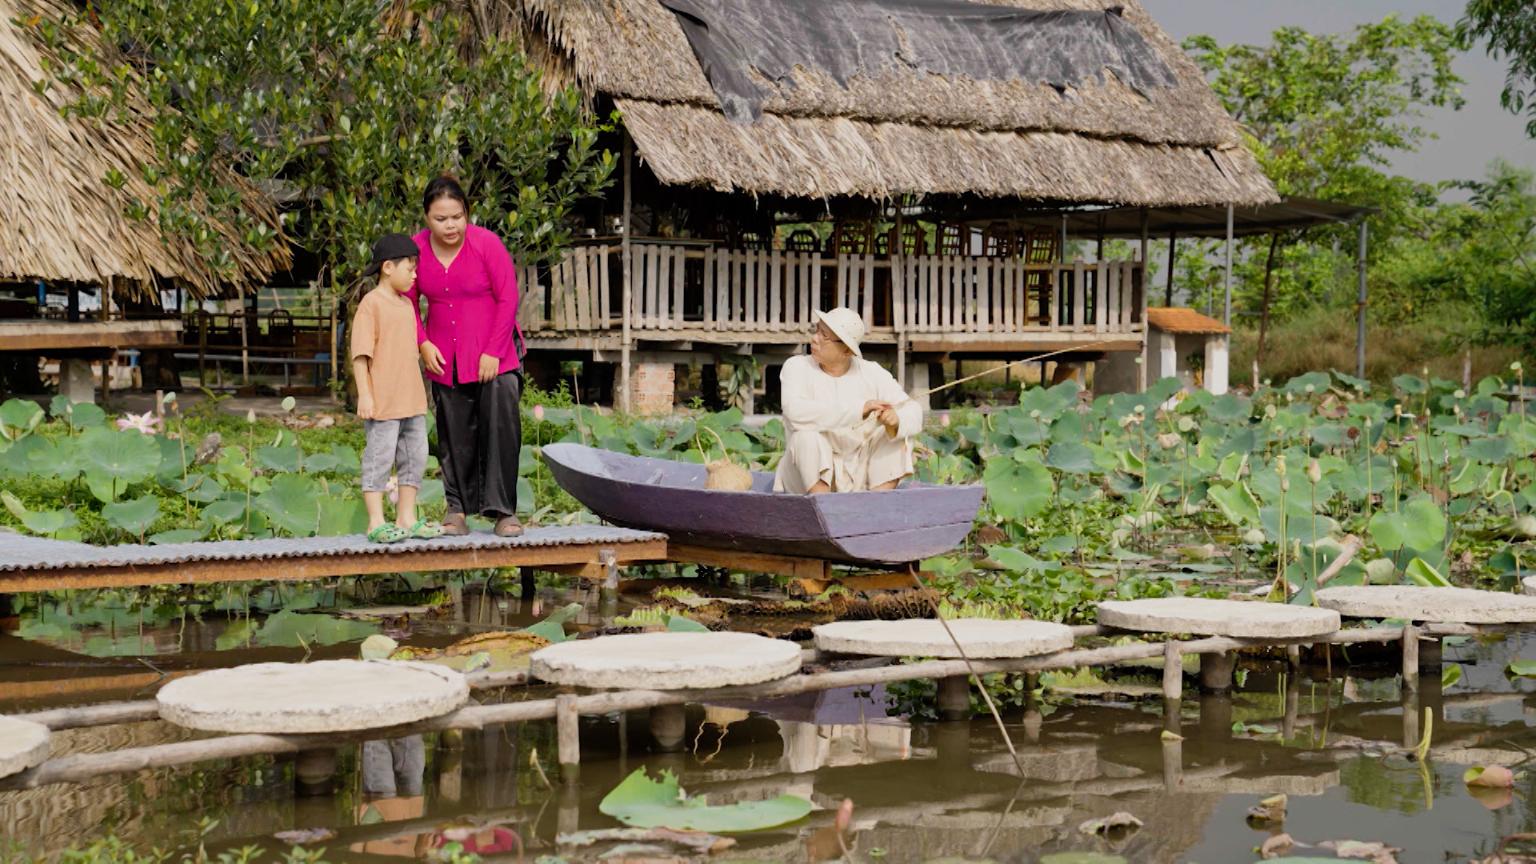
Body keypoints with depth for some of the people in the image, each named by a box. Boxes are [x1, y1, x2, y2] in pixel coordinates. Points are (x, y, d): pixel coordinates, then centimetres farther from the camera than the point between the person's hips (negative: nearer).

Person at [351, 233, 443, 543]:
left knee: (415, 457, 9)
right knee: (379, 458, -3)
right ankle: (376, 523, 2)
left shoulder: (406, 304, 16)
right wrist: (364, 395, -18)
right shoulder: (371, 304, -9)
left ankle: (406, 518, 16)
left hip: (412, 401, 8)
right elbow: (360, 353, -13)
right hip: (382, 402, -8)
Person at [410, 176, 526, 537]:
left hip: (493, 354, -3)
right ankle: (457, 508, 17)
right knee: (454, 434, 7)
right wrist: (423, 344, -5)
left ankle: (503, 510, -6)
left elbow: (508, 298, -9)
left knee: (501, 424, -11)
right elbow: (408, 302, 7)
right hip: (445, 357, 3)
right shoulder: (417, 248, -5)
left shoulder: (486, 243, -13)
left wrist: (494, 352, -12)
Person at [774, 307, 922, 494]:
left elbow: (913, 411, -10)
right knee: (807, 435, -29)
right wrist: (858, 409, -33)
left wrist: (897, 420, -35)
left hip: (857, 477, 3)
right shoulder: (797, 367, -9)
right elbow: (796, 412, -29)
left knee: (899, 434, -14)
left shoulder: (872, 372, -1)